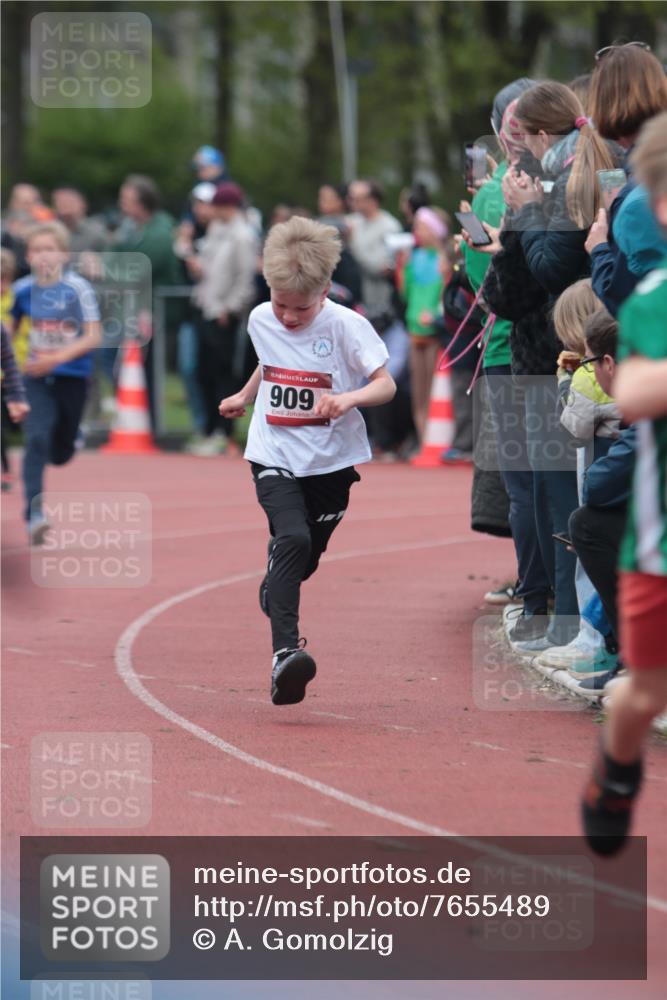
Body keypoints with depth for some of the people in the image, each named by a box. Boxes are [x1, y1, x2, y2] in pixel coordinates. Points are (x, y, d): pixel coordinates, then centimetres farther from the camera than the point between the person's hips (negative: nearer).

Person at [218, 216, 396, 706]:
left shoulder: (347, 326, -14)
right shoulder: (261, 320, -2)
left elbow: (386, 385, -17)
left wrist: (349, 398, -35)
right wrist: (243, 398, 33)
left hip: (331, 461, 0)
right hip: (274, 457, 0)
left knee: (308, 555, 14)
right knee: (292, 539, -23)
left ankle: (272, 603, 50)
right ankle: (284, 655, -35)